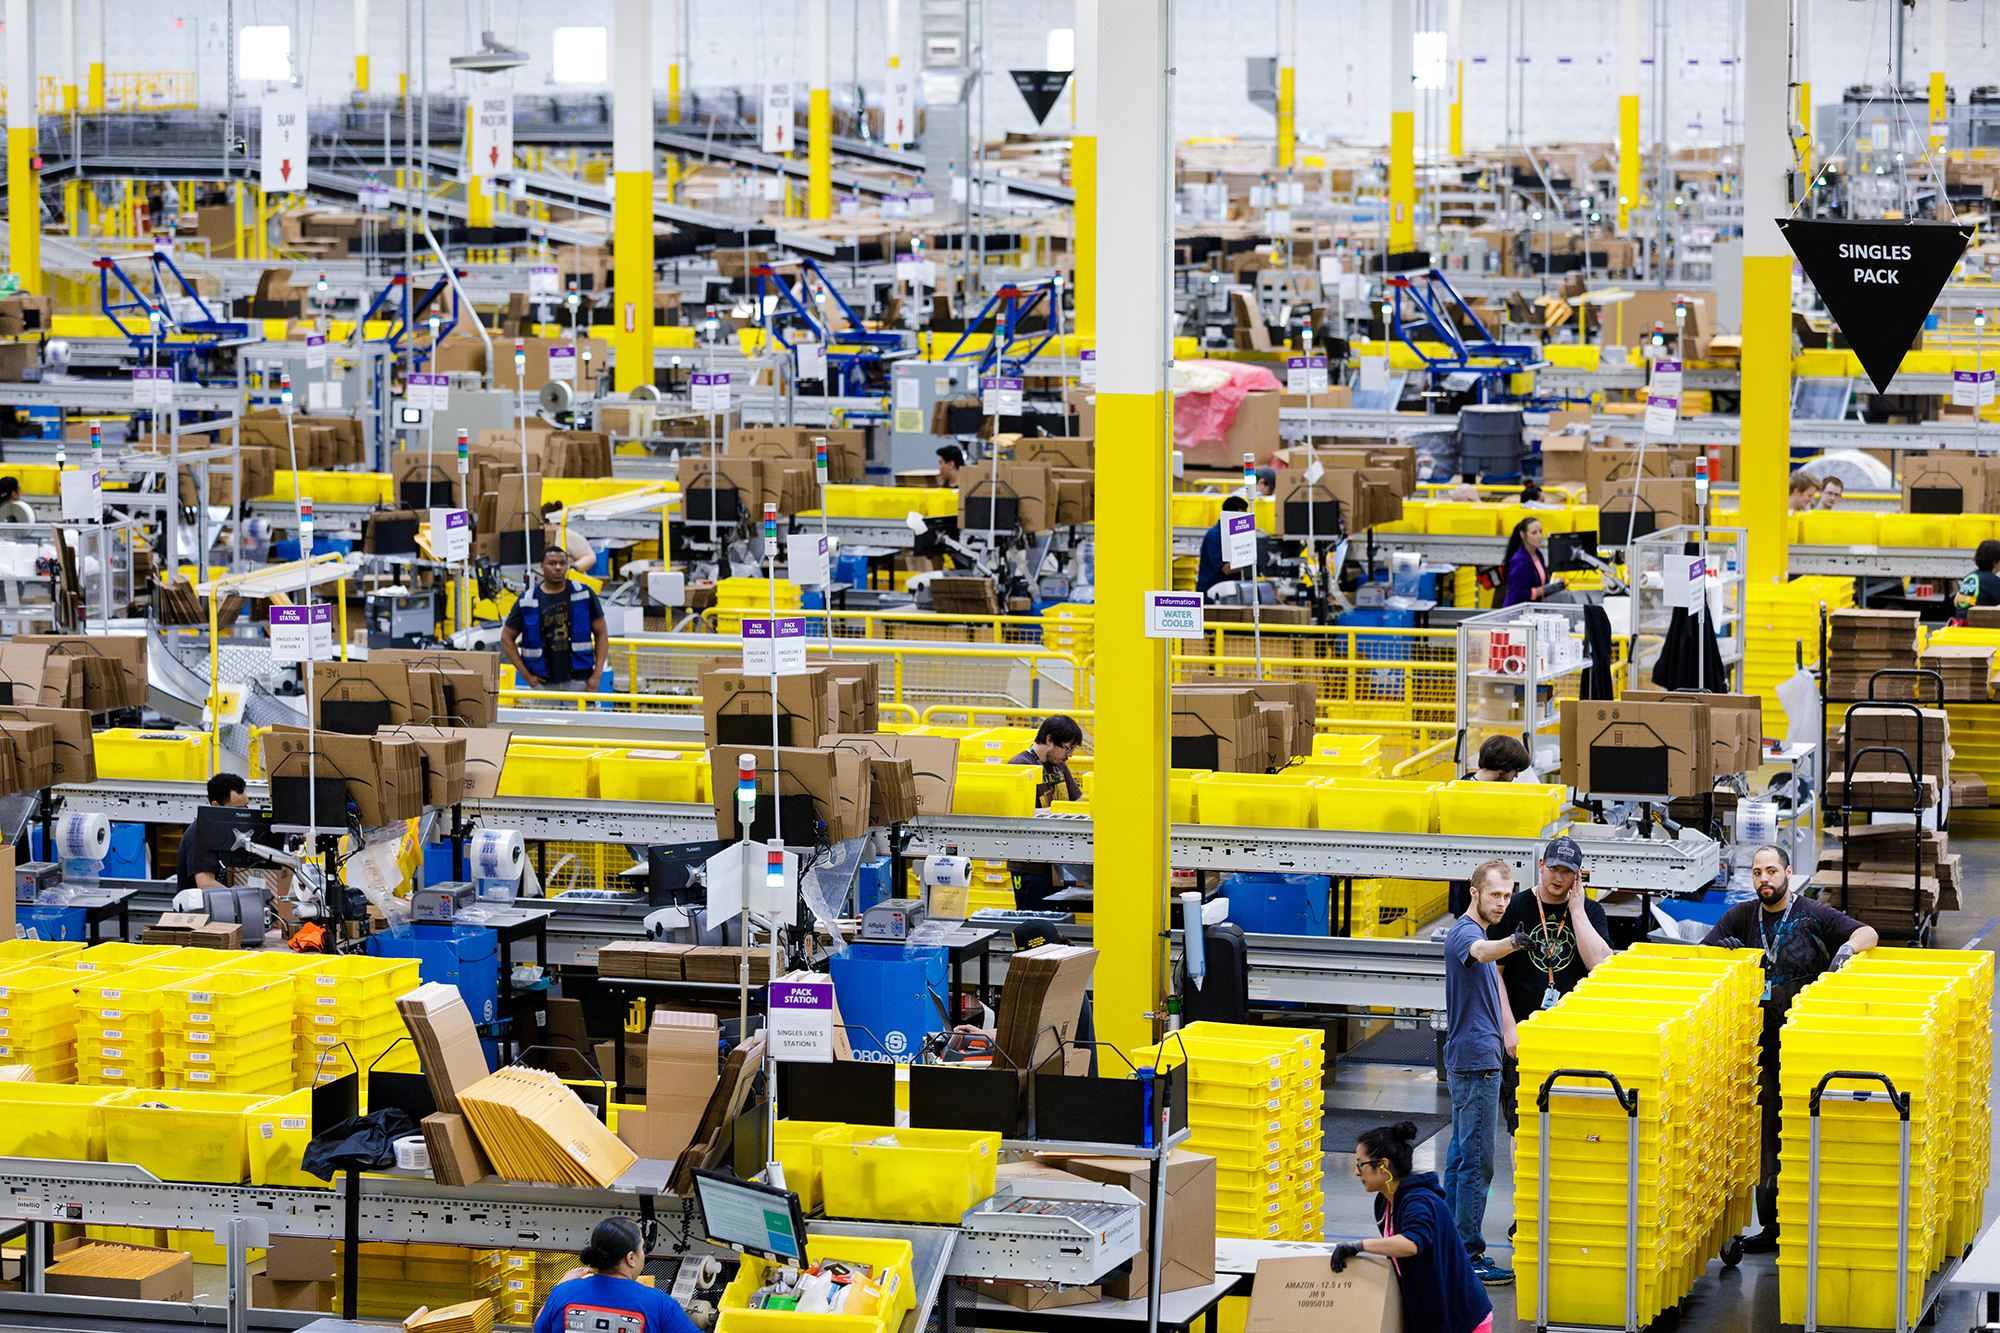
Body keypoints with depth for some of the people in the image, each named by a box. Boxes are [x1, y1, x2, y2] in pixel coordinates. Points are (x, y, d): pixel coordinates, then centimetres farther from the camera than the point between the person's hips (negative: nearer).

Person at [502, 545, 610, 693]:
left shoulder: (584, 595, 5)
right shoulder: (526, 602, 3)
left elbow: (601, 634, 8)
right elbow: (506, 639, 8)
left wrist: (597, 676, -1)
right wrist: (526, 675, 0)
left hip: (577, 681, 0)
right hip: (543, 684, 0)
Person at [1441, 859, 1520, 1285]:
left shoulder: (1478, 932, 17)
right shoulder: (1464, 934, -16)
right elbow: (1481, 952, -40)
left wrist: (1505, 1033, 32)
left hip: (1476, 1056, 10)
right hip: (1474, 1062, -10)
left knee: (1462, 1155, 13)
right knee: (1477, 1161, -9)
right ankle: (1469, 1255, -8)